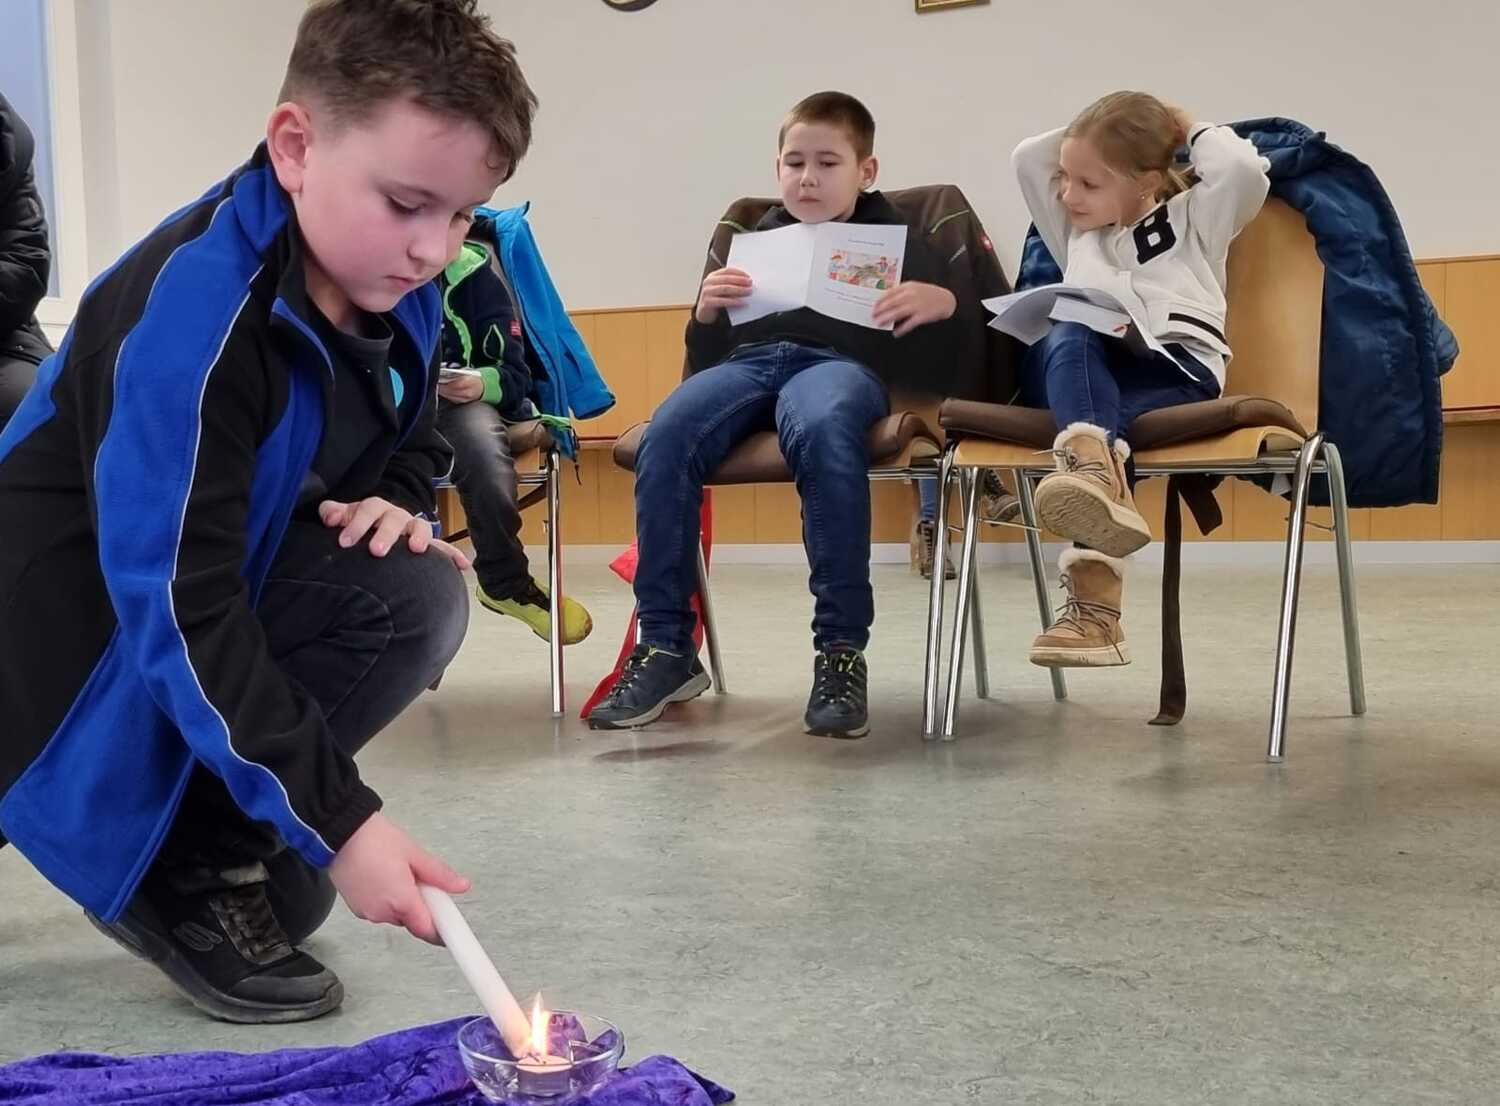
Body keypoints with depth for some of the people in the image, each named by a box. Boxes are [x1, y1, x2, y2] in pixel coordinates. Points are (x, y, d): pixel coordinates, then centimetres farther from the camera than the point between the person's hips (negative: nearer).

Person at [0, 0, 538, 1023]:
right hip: (87, 623, -8)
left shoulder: (396, 296, -5)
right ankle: (173, 883, -3)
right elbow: (181, 610, -32)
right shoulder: (196, 310, -28)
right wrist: (340, 822, -34)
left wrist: (393, 504, -15)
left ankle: (206, 867, 2)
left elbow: (414, 453, 11)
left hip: (237, 580, 8)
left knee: (416, 592, -14)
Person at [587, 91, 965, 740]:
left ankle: (841, 649, -35)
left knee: (821, 431, -41)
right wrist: (707, 311, 6)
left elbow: (945, 345, 12)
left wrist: (944, 302, -10)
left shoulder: (896, 240, 25)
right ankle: (665, 646, -25)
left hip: (841, 362, -3)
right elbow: (703, 358, 27)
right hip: (748, 360, 3)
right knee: (664, 439, -31)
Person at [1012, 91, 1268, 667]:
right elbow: (1026, 158, 31)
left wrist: (1194, 131, 21)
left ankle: (1093, 594, -54)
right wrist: (1085, 135, 32)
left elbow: (1244, 171, 5)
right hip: (1084, 370, 3)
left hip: (1177, 370, -3)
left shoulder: (1192, 219, 26)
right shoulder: (1075, 233, 38)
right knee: (1067, 339, -33)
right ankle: (1100, 474, -64)